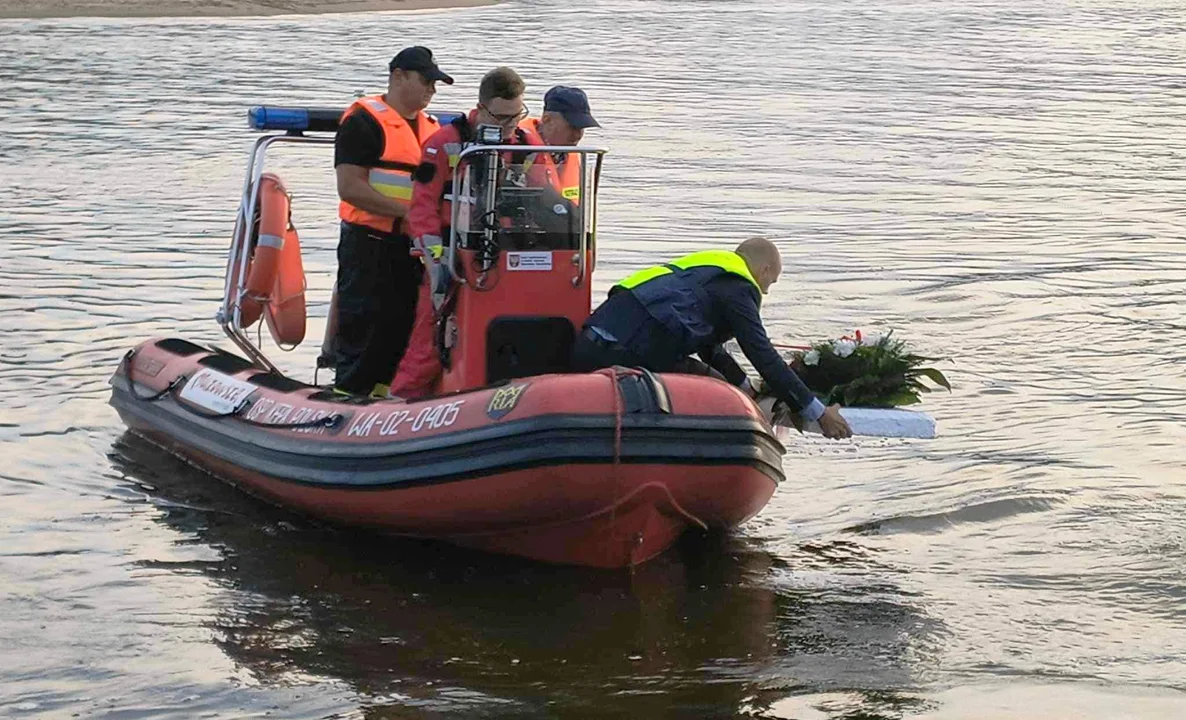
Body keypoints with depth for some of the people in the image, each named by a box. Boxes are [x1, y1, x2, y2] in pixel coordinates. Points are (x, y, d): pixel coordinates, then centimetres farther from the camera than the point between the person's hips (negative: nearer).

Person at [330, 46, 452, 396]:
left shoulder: (431, 128, 16)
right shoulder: (364, 121, -9)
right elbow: (350, 186, -16)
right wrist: (406, 210, -20)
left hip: (413, 248, 8)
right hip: (369, 246, -8)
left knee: (401, 329, 11)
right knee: (361, 329, -6)